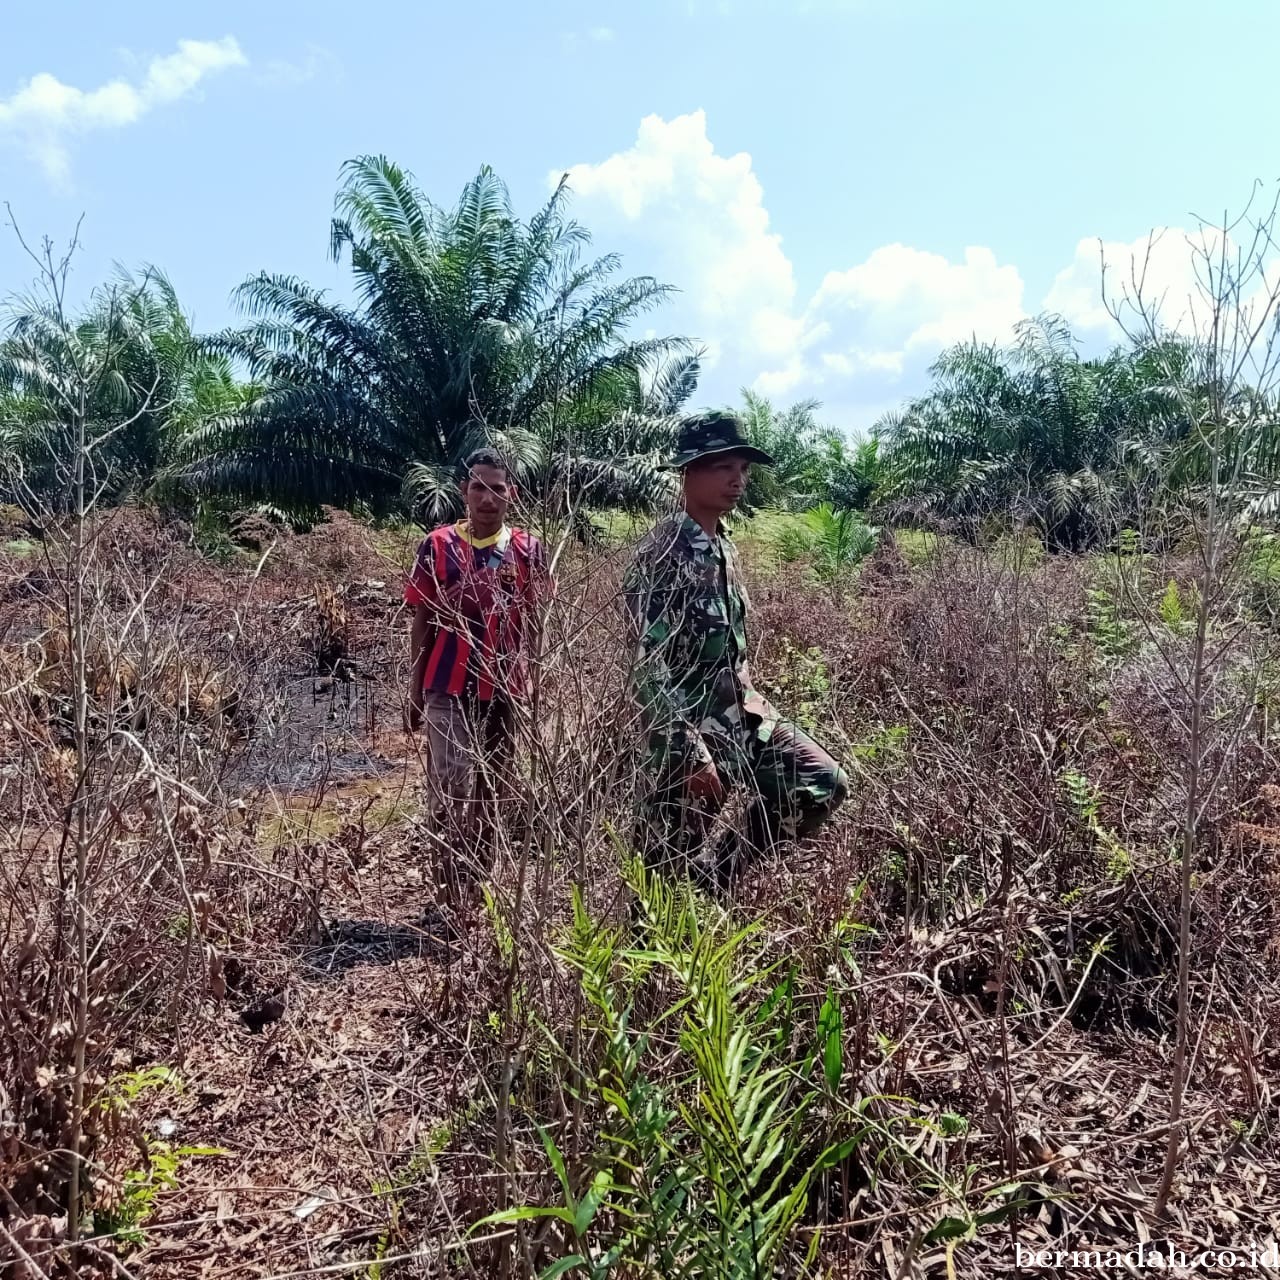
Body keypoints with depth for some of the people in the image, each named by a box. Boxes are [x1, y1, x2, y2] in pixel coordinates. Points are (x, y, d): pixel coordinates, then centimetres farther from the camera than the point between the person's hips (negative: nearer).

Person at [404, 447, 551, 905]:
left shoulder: (528, 549, 4)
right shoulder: (439, 545, 0)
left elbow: (533, 625, 9)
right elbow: (422, 623, 4)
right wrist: (414, 692, 3)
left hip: (505, 689, 2)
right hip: (449, 689, -2)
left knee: (490, 794, 10)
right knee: (451, 791, -8)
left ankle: (479, 884, 23)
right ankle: (455, 893, 2)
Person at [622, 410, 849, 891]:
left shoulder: (724, 549, 10)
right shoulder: (661, 554, -18)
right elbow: (648, 667, -23)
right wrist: (690, 752, -25)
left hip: (742, 716, 9)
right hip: (689, 729, -9)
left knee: (824, 784, 10)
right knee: (671, 863, 3)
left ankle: (723, 869, 19)